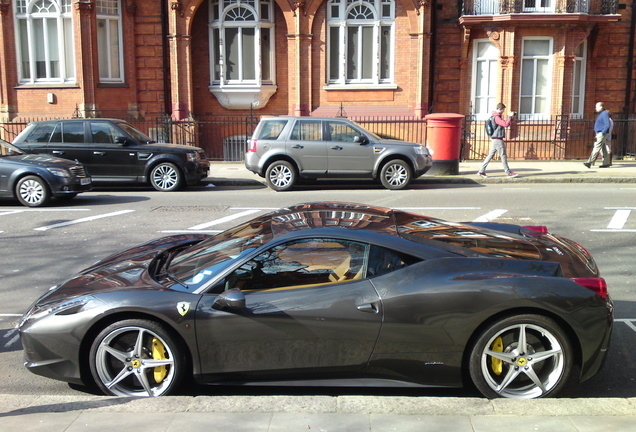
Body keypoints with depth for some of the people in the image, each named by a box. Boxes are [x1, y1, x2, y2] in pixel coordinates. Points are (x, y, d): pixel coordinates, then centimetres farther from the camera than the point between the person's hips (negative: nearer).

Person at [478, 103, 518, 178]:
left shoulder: (496, 117, 17)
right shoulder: (496, 117, -15)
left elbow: (505, 124, 25)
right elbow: (506, 124, -24)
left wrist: (511, 117, 13)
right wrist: (510, 117, -13)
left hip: (495, 140, 10)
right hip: (498, 140, -10)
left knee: (490, 155, 9)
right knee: (503, 156, -4)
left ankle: (481, 171, 9)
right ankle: (508, 173, 1)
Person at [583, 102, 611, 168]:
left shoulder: (605, 114, -11)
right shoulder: (601, 114, 19)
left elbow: (607, 125, -19)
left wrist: (602, 133, -21)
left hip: (602, 134, -10)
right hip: (599, 134, 10)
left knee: (597, 148, -14)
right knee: (603, 149, 9)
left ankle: (590, 163, -21)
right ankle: (606, 163, 12)